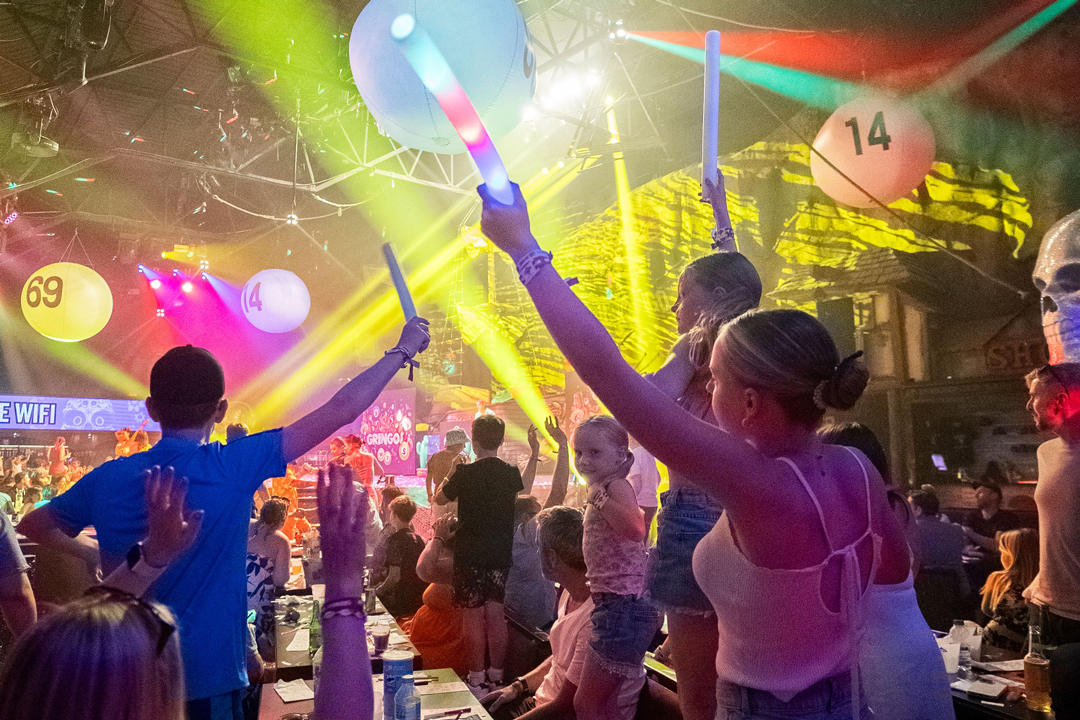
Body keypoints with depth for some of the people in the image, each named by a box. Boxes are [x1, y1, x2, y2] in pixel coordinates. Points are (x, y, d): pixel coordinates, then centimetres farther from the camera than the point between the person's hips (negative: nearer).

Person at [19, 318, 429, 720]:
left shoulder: (109, 479, -5)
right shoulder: (232, 468, -19)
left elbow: (33, 525, 15)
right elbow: (339, 411, -18)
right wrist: (402, 352, -9)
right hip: (207, 682, -5)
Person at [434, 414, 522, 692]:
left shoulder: (466, 473, -13)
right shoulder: (511, 472, -1)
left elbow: (439, 499, 4)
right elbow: (523, 488, 24)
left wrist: (454, 472, 13)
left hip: (471, 554, -4)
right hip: (501, 554, 4)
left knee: (474, 617, 4)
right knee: (496, 615, 12)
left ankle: (476, 681, 12)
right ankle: (497, 677, 21)